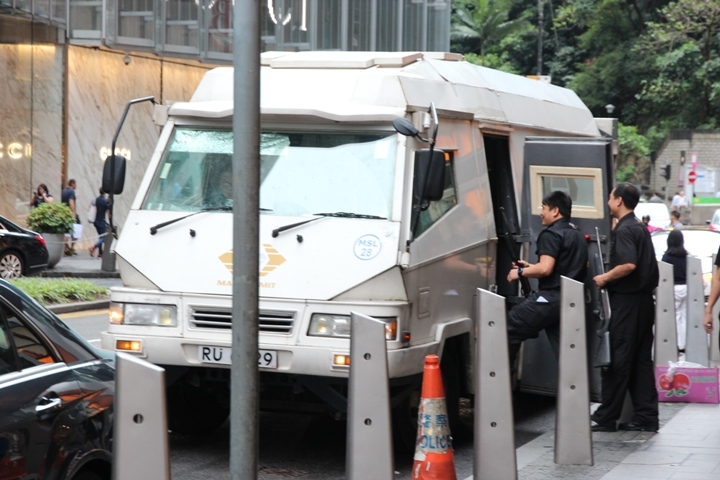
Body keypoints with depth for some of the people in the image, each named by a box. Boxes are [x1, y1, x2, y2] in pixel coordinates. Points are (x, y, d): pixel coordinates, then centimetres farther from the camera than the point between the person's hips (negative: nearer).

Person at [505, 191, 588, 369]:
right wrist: (531, 267, 25)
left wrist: (521, 272, -4)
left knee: (509, 327, -2)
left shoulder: (551, 234, -9)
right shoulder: (577, 235, 21)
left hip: (551, 298, -9)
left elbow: (545, 269, -20)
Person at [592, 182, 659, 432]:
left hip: (626, 301, -9)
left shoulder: (624, 230, -13)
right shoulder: (641, 228, 15)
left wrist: (605, 278, -13)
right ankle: (646, 416, 9)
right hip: (644, 299, 9)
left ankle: (606, 418, 0)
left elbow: (628, 264, -27)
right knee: (641, 360, 9)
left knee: (617, 359, -4)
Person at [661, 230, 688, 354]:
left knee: (675, 317, 0)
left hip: (673, 288, -4)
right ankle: (682, 345, 13)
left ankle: (677, 345, -3)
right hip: (685, 287, 4)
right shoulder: (686, 256, 2)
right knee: (684, 317, 10)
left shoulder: (667, 256, -8)